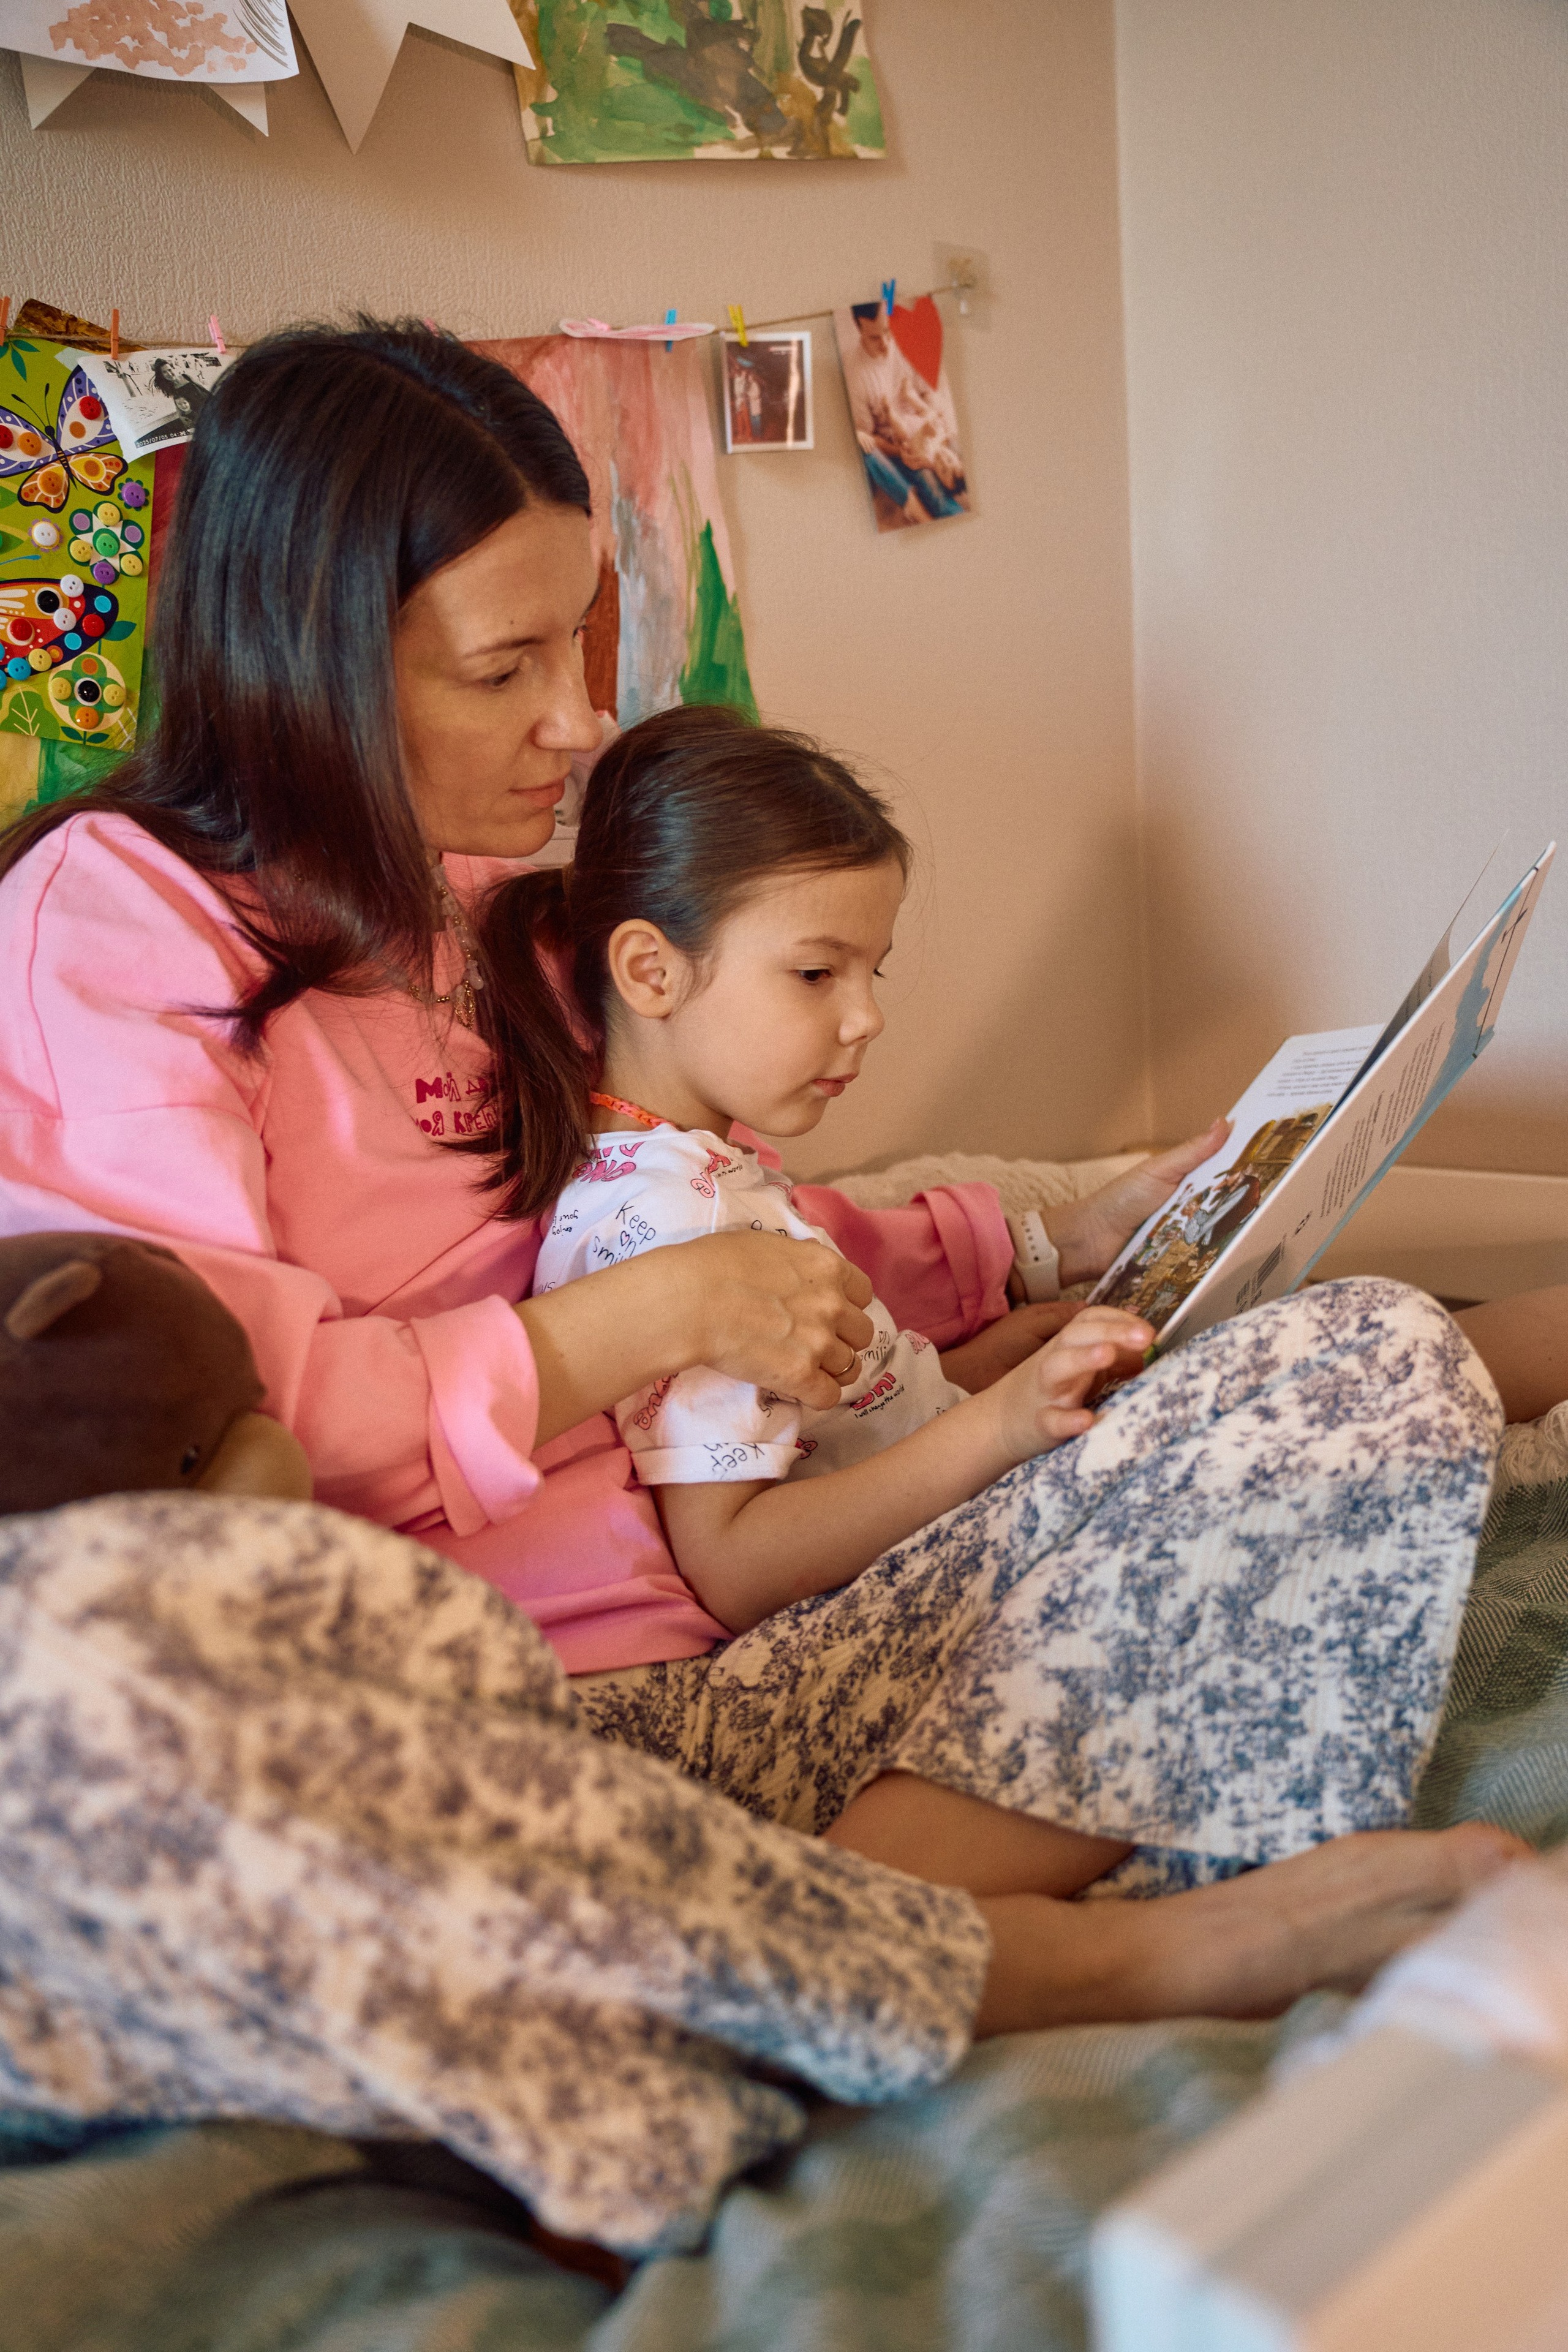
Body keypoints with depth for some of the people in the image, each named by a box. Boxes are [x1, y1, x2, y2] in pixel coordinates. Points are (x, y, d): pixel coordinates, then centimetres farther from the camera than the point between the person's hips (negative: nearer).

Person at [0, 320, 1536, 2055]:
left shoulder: (522, 905, 20)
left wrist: (1052, 1246, 14)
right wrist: (653, 1319, -13)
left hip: (773, 1651, 6)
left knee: (1385, 1359, -7)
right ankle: (1100, 1951, -24)